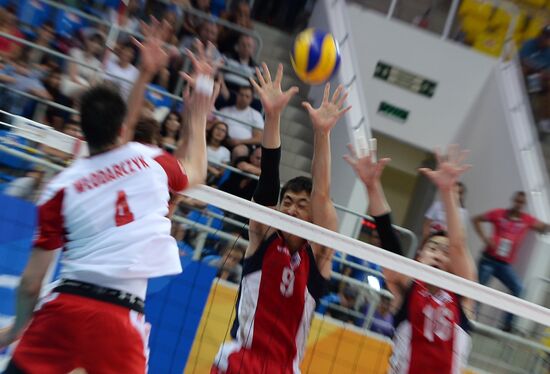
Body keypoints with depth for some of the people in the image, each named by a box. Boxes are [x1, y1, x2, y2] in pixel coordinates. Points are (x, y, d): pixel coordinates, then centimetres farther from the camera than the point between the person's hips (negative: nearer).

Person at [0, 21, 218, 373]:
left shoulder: (60, 186, 3)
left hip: (65, 304, 1)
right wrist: (199, 112, 37)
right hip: (119, 316, -1)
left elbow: (32, 281, 5)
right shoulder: (150, 160, 3)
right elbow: (197, 172, 27)